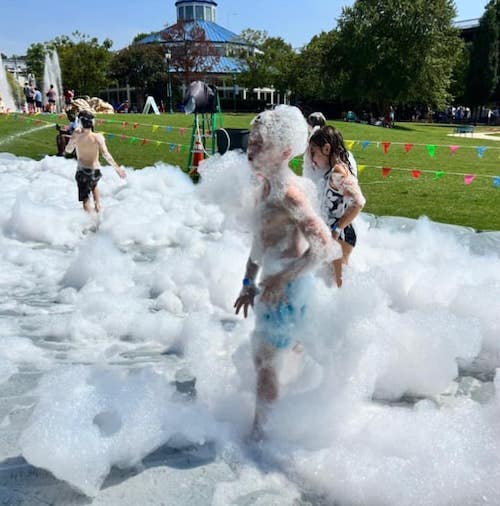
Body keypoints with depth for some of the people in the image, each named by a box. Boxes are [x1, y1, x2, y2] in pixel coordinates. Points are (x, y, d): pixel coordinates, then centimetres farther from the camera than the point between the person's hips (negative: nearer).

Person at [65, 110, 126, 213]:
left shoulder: (75, 136, -11)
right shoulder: (98, 137, -14)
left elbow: (68, 150, 5)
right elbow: (106, 154, -22)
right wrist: (117, 167, -18)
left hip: (82, 171, -1)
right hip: (95, 170, 1)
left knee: (86, 198, 11)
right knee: (94, 185, 35)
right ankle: (98, 207, 31)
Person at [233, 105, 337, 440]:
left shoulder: (287, 192, -25)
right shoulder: (267, 184, 5)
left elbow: (324, 246, -29)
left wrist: (280, 280, -22)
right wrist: (250, 281, 16)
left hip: (285, 288, -10)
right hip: (273, 281, 10)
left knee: (264, 358, 4)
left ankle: (260, 431, 23)